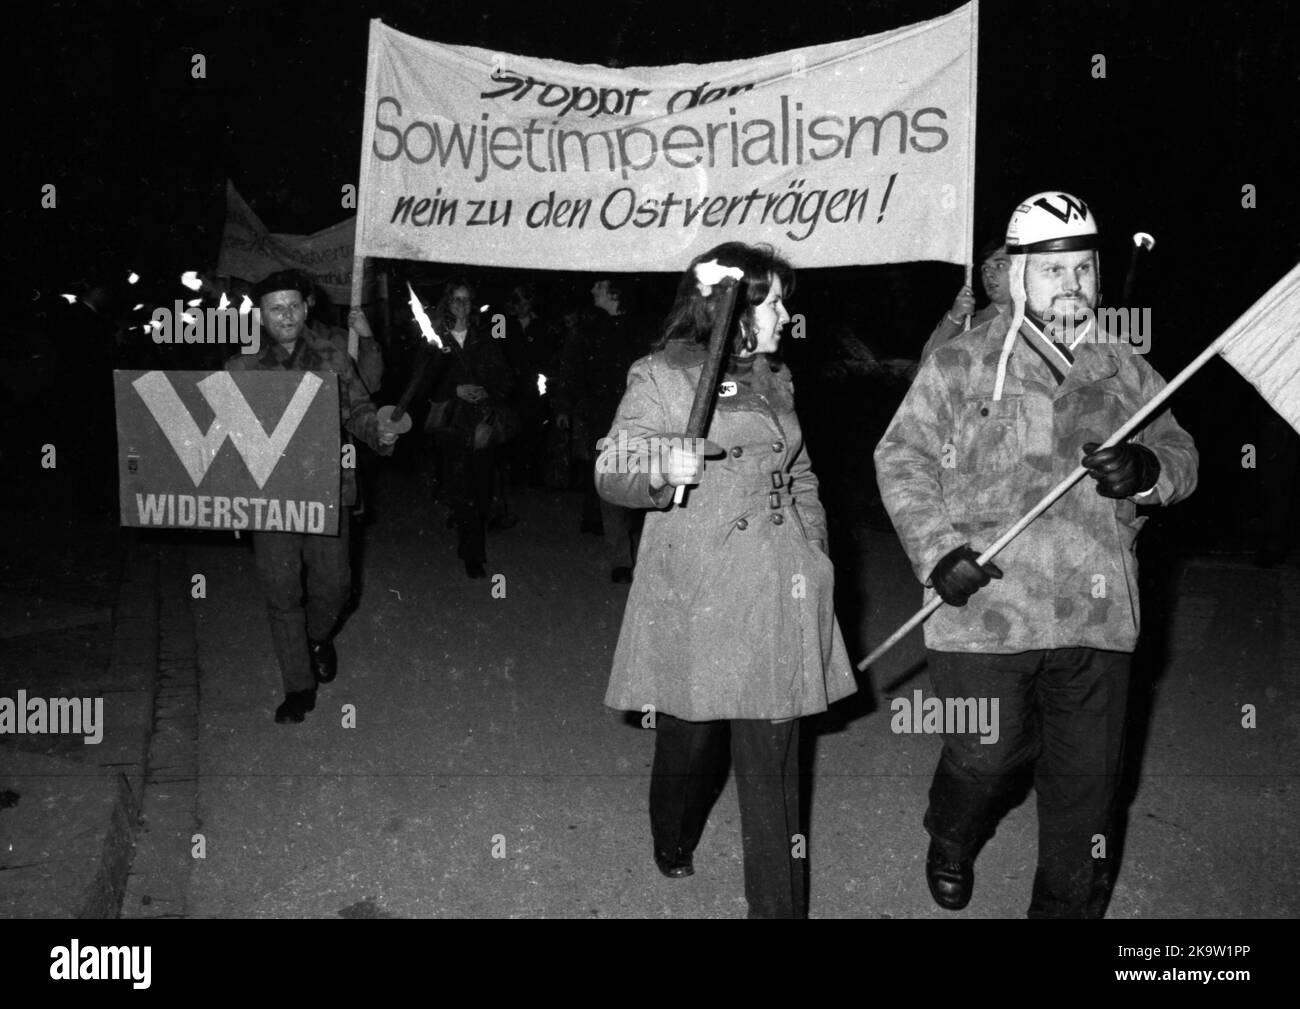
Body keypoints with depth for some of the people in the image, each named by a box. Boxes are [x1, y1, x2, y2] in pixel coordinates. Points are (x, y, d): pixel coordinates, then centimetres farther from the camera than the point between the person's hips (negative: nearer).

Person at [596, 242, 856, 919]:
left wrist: (816, 556, 16)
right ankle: (672, 844, 38)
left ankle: (779, 903, 8)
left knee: (773, 757, 1)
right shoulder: (661, 377, -2)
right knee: (691, 738, 7)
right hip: (694, 595, -4)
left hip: (778, 595, 4)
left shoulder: (775, 379, 17)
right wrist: (661, 466, -27)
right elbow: (609, 472, -6)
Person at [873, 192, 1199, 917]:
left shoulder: (1127, 373, 12)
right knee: (986, 758, 2)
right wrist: (938, 551, -13)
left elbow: (1183, 457, 12)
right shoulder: (962, 365, 1)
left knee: (1087, 783, 8)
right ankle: (950, 846, 37)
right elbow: (902, 458, 0)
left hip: (1098, 617, 3)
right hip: (985, 610, -3)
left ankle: (1069, 908, 27)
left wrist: (1146, 469, -12)